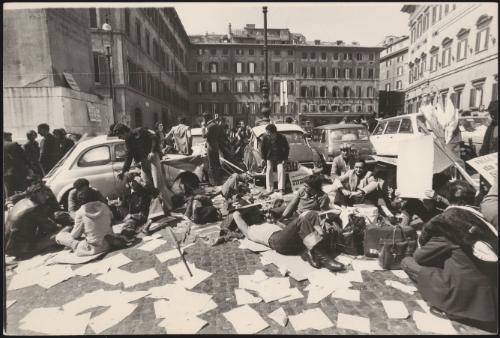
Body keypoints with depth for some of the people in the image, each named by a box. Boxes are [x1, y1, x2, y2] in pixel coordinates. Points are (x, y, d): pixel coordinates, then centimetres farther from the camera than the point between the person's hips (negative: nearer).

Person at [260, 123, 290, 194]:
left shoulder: (282, 137, -15)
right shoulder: (265, 137, -11)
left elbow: (287, 148, -4)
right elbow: (262, 148, 3)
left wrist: (284, 159, -8)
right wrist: (263, 158, -1)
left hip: (280, 158, -1)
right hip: (269, 158, 1)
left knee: (281, 171, -13)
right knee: (269, 171, -9)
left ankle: (281, 188, -7)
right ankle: (269, 189, -5)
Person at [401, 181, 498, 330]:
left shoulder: (444, 221, -10)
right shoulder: (482, 220, 5)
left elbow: (420, 256, -2)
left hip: (464, 297, -6)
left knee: (407, 262, 2)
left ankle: (446, 306, -2)